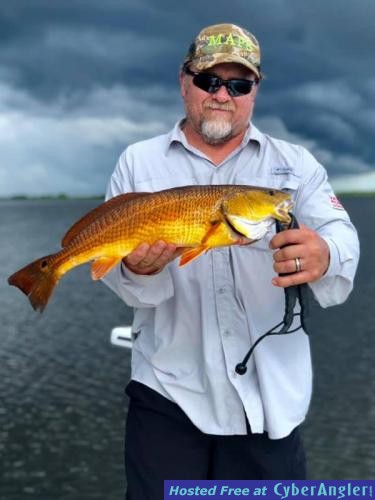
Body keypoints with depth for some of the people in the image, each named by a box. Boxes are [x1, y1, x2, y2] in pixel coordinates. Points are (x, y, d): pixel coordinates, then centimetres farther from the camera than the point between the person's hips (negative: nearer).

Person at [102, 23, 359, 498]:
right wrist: (136, 270, -25)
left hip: (270, 397, 1)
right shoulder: (138, 162, 5)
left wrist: (323, 256, -33)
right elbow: (112, 259, -1)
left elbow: (341, 235, -9)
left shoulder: (297, 164, 6)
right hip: (167, 392, 0)